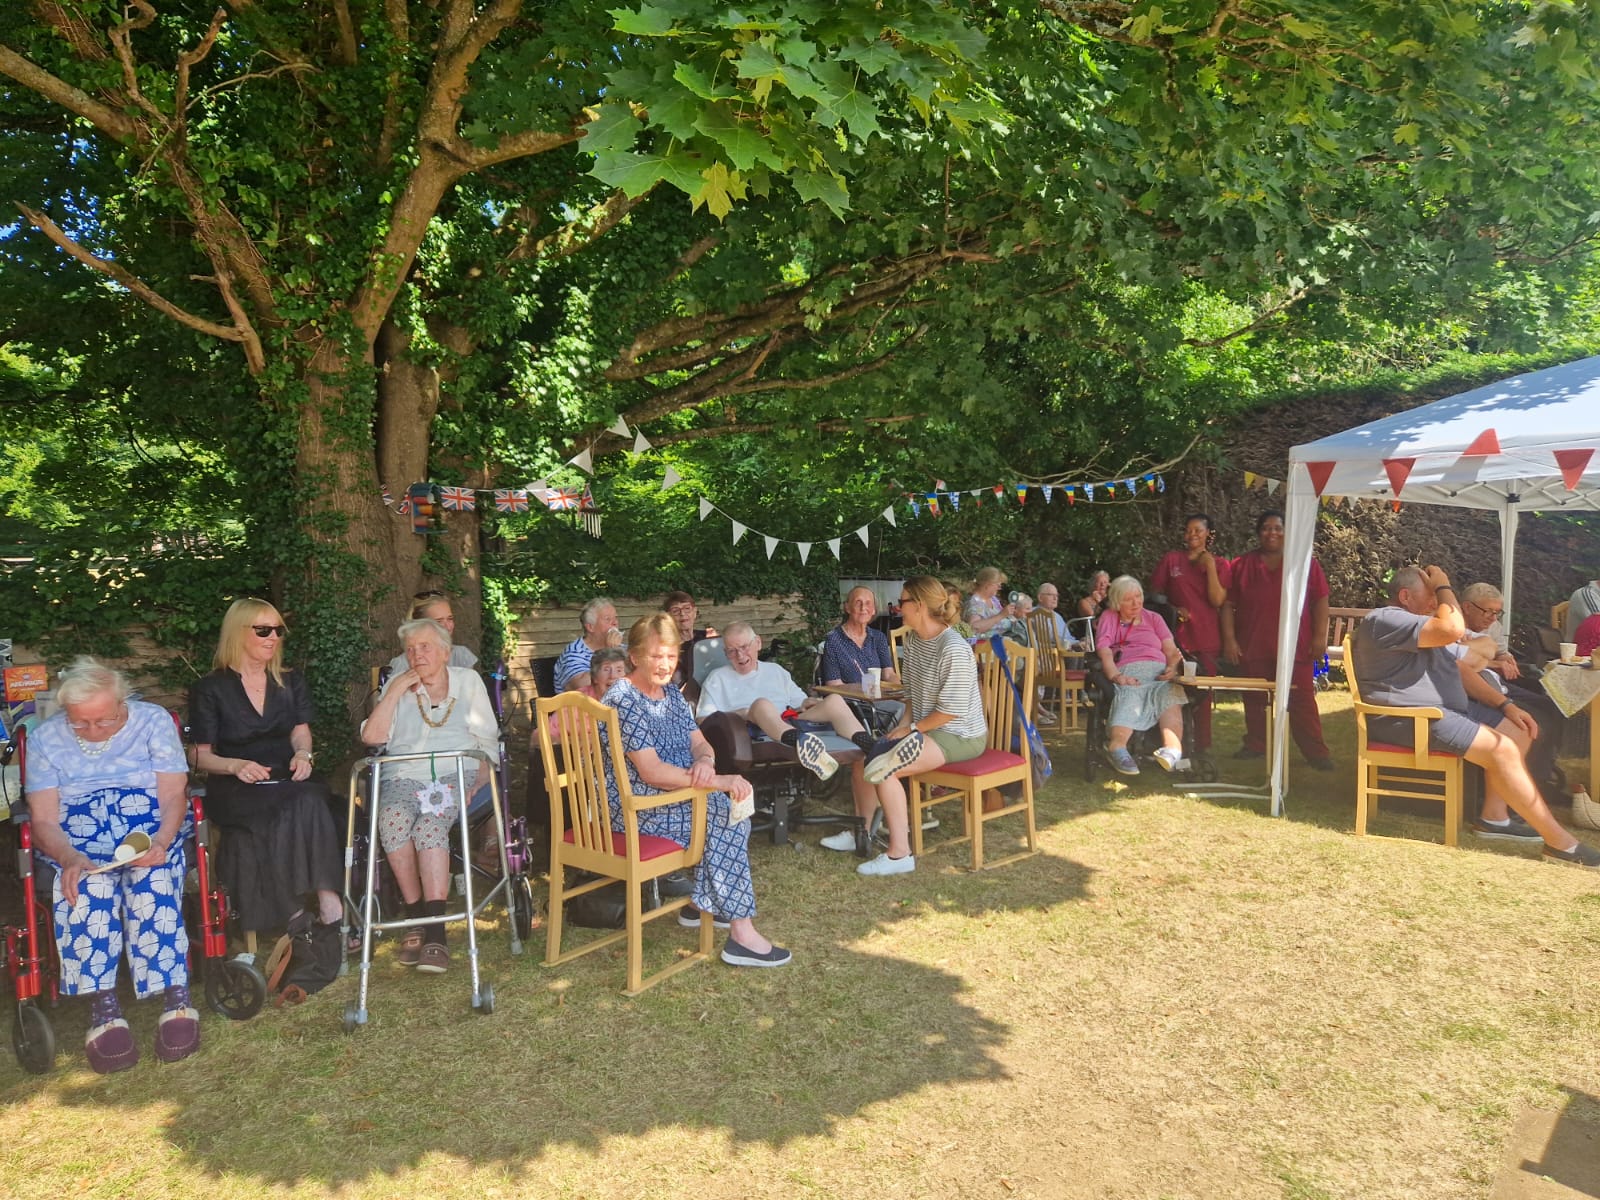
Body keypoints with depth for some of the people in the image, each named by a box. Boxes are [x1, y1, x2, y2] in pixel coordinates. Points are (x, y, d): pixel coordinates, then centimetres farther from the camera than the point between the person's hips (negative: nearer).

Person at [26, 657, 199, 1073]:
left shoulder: (153, 721, 3)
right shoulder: (45, 739, 6)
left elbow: (173, 797, -2)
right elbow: (43, 820, -1)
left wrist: (160, 843, -24)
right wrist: (68, 857, -24)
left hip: (150, 827, -1)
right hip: (77, 838, 1)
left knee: (153, 879, -35)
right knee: (86, 888, -34)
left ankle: (176, 997, -34)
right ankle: (103, 1008, -33)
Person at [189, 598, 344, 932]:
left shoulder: (292, 683, 17)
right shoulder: (209, 689, 5)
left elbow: (301, 732, 12)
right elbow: (201, 756, 5)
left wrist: (303, 754, -12)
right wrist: (235, 765, -16)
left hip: (287, 781, 3)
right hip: (235, 789, -3)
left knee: (310, 802, -36)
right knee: (302, 810, -36)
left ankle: (329, 906, -37)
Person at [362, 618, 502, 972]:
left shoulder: (468, 681, 16)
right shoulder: (397, 686, 19)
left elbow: (488, 742, 11)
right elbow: (372, 736, 4)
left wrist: (477, 782, -6)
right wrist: (396, 690, 0)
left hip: (455, 774, -1)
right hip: (403, 776, 2)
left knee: (430, 823, -34)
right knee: (393, 819, -34)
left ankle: (435, 933, -37)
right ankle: (416, 919, -22)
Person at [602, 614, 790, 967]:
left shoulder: (672, 694, 11)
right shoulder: (623, 701, -18)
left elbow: (700, 743, 9)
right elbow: (651, 772, -25)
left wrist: (705, 761, -17)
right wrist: (717, 782, -29)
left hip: (673, 795, 9)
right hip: (635, 808, -9)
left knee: (736, 804, -2)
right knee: (724, 812, -19)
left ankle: (702, 903, 12)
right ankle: (741, 935, -18)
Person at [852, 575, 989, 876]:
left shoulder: (953, 650, -23)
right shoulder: (912, 640, 7)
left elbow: (951, 710, -23)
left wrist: (912, 728, -13)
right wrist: (904, 723, 0)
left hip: (961, 737, -10)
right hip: (925, 727, 10)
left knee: (881, 769, -23)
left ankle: (899, 854, -14)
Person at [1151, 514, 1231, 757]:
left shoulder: (1219, 564, 7)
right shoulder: (1171, 559, 6)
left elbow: (1217, 600, -6)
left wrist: (1210, 565, -9)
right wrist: (1173, 609, -6)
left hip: (1206, 639, 0)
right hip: (1176, 636, 0)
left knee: (1203, 695, 3)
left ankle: (1202, 747, 13)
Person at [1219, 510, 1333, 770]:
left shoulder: (1306, 563, 4)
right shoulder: (1242, 565, 6)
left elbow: (1320, 601, 3)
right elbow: (1228, 604, 5)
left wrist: (1319, 637, -4)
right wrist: (1229, 639, -2)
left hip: (1295, 647, -2)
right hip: (1252, 647, 2)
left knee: (1302, 700, -3)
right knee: (1255, 700, 11)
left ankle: (1316, 751, 2)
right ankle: (1255, 744, 24)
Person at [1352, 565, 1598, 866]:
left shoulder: (1425, 629, 21)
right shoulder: (1384, 620, -15)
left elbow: (1464, 669, 22)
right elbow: (1453, 629, -27)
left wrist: (1505, 705, 13)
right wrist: (1443, 587, -12)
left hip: (1446, 708, 11)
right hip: (1410, 718, -11)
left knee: (1517, 732, 7)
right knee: (1503, 750, -19)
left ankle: (1494, 816, 7)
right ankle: (1559, 841, -11)